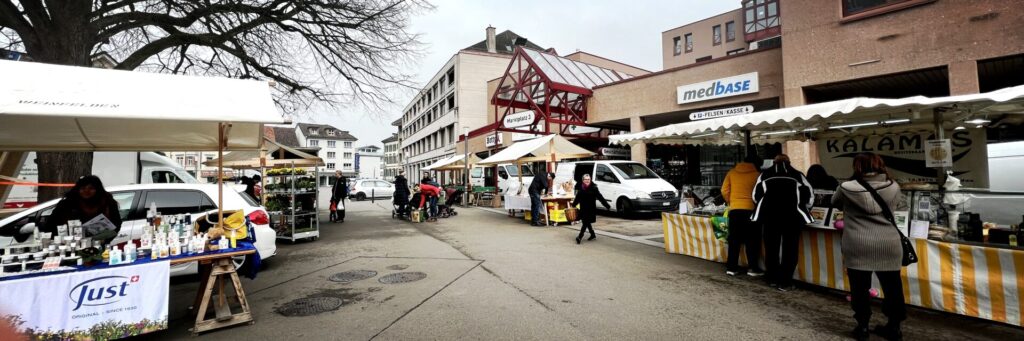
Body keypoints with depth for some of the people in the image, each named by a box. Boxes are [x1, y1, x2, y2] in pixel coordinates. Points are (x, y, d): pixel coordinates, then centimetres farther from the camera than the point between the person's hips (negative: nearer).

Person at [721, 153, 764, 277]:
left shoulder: (732, 172, 8)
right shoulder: (757, 174, 0)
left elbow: (724, 191, 5)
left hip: (734, 210, 3)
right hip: (750, 209, -3)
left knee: (734, 240, 8)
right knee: (752, 240, 7)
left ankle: (731, 267, 11)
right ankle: (752, 268, 11)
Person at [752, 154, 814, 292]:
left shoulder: (765, 174, 11)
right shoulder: (797, 174, 10)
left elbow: (756, 194, 8)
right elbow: (808, 195, 9)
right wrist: (804, 211, 24)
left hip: (770, 215, 1)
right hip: (791, 215, -1)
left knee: (771, 248, 12)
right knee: (789, 249, 4)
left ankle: (773, 279, 21)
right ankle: (785, 282, 5)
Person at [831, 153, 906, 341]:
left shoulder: (847, 188, -8)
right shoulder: (893, 187, 1)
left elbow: (835, 203, 11)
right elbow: (899, 205, 22)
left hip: (858, 247, -3)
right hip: (888, 246, 3)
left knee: (860, 288, 9)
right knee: (892, 287, 16)